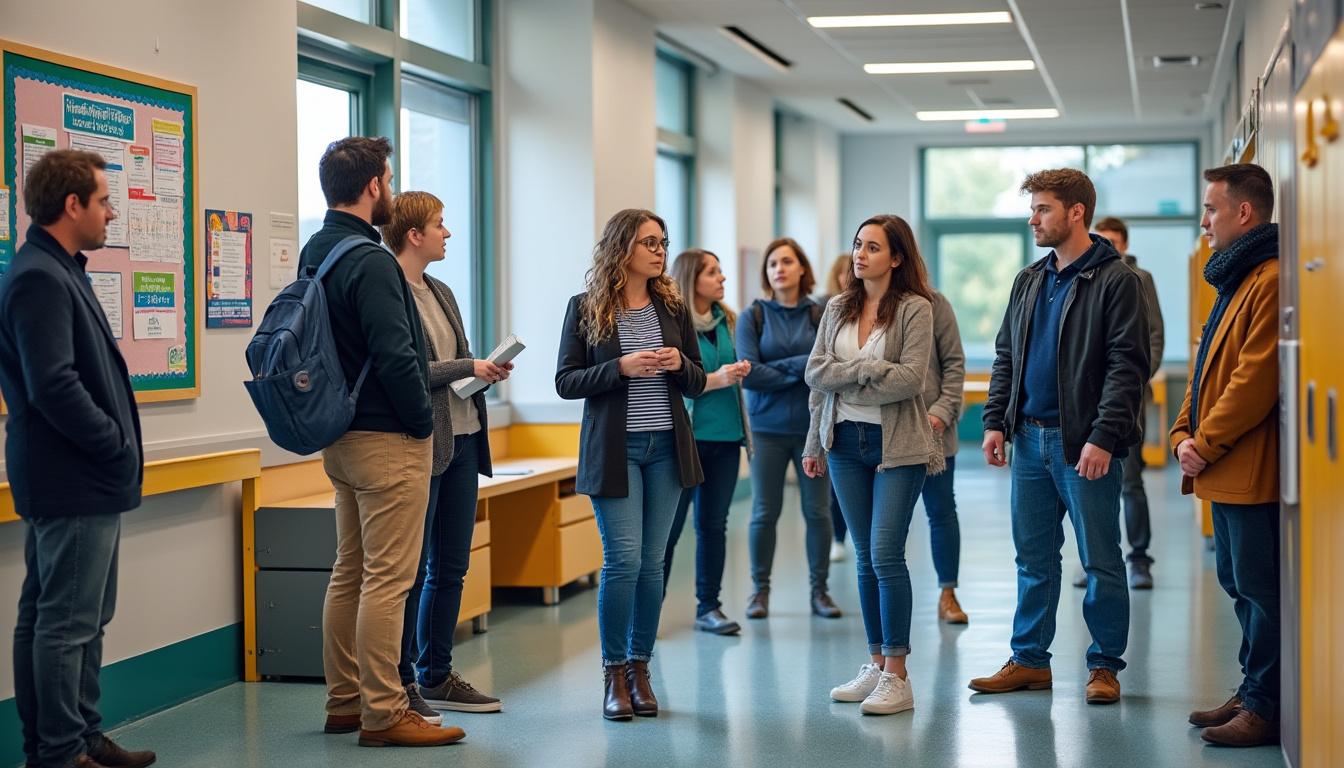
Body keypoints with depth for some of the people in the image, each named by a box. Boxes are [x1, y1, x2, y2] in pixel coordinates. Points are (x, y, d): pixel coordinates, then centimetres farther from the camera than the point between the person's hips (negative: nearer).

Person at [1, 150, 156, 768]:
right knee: (67, 623, -4)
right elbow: (53, 386, -24)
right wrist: (117, 445, -15)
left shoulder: (58, 273, 15)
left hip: (73, 481, 11)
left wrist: (117, 446, 10)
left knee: (79, 619, 16)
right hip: (75, 484, -11)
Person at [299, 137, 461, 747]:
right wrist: (422, 422, -10)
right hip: (387, 440, -10)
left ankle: (344, 702, 21)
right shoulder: (370, 262, -19)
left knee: (350, 572, 15)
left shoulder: (314, 252, 11)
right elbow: (395, 356, -22)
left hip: (341, 438, 10)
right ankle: (383, 714, -2)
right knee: (387, 580, -5)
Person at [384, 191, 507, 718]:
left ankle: (436, 675, 22)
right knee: (413, 569, -3)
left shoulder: (441, 293, 16)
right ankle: (399, 683, 6)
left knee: (452, 566, 12)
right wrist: (468, 367, -15)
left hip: (462, 438, 9)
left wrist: (486, 371, 1)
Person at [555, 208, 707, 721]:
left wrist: (680, 364, -11)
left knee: (652, 562, 4)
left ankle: (640, 669, 14)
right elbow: (565, 382, -4)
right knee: (623, 559, -9)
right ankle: (614, 674, 4)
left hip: (666, 448, 3)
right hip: (614, 450, -3)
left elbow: (697, 385, 11)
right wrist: (620, 368, -17)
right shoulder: (586, 309, -1)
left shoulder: (673, 308, 8)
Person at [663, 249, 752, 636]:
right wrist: (715, 379, -20)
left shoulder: (726, 320, 10)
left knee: (713, 524, 9)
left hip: (725, 435, 6)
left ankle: (708, 607, 15)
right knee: (668, 526, -2)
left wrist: (739, 371, 0)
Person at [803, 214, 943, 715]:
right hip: (846, 444, 6)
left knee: (886, 555, -11)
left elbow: (910, 378, -16)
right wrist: (870, 368, -7)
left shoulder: (915, 309, -6)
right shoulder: (838, 309, 10)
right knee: (866, 559, 10)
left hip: (897, 446, -5)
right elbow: (815, 373, 5)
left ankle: (897, 678, -6)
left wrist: (845, 379, -10)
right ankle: (876, 665, 18)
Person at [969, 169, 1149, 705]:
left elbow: (1127, 365, -13)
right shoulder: (1028, 282, 14)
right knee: (1034, 559, 12)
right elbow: (1005, 355, 18)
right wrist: (996, 420, 7)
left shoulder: (1116, 281, -7)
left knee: (1100, 561, 2)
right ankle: (1030, 660, 20)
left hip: (1085, 444, -6)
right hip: (1030, 439, 7)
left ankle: (1104, 666, 11)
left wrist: (1103, 437, -20)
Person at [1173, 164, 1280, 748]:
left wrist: (1205, 444, -16)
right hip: (1224, 472, 10)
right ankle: (1252, 693, 25)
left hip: (1252, 469, -10)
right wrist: (1185, 434, 7)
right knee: (1239, 584, 16)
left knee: (1259, 588, -5)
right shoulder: (1233, 279, 18)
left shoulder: (1270, 281, -16)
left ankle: (1265, 709, 1)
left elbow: (1256, 379, -22)